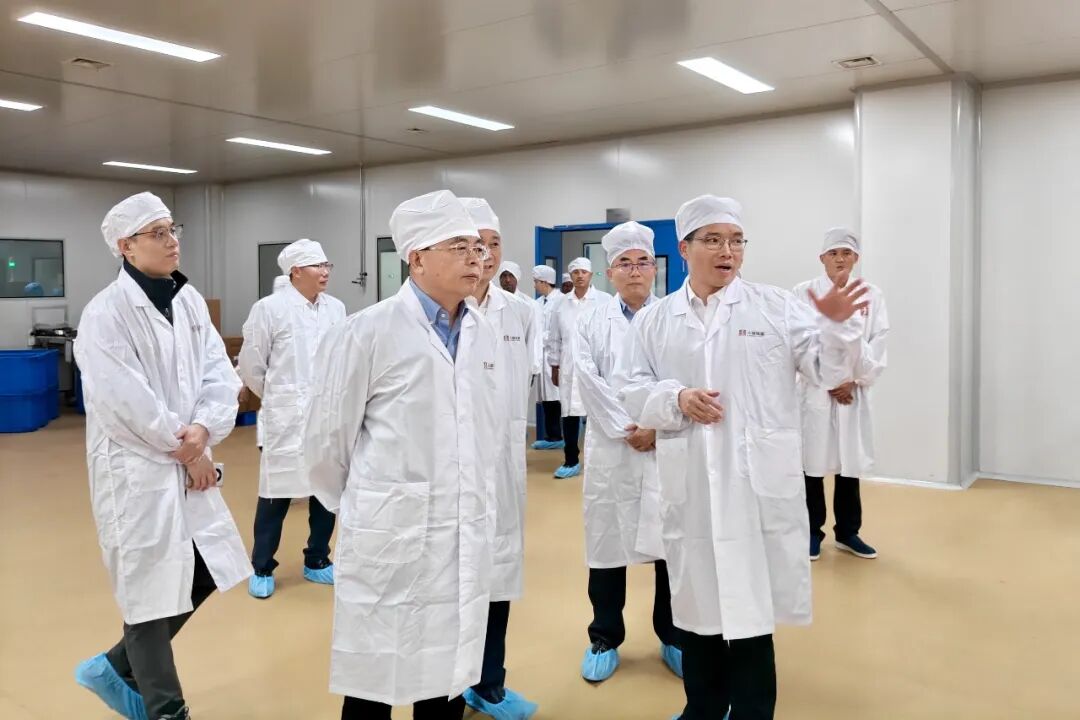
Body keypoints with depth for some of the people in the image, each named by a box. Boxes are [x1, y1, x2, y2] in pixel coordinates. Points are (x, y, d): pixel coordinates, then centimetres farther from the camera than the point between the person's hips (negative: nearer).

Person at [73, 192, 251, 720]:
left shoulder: (189, 300, 6)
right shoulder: (106, 313, -14)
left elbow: (220, 374, 1)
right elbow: (128, 401, -19)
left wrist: (202, 428, -16)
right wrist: (185, 450, -11)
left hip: (189, 463, 7)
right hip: (136, 468, -7)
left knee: (207, 572, 14)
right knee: (150, 589, 4)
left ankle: (116, 669, 34)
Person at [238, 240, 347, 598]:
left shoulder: (336, 308, 4)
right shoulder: (270, 308, -7)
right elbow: (250, 366, 0)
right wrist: (277, 397, 10)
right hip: (287, 418, -4)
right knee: (276, 494, 4)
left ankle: (317, 562, 28)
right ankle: (262, 569, 21)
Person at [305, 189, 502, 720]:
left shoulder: (483, 334, 6)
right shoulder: (368, 332, -12)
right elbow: (326, 437, -5)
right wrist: (358, 505, 7)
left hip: (466, 537, 5)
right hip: (392, 536, -5)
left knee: (447, 675, 17)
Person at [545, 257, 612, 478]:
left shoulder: (606, 301, -2)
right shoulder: (561, 304, 9)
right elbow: (554, 338, 13)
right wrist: (554, 367, 11)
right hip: (569, 368, 3)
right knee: (569, 413, 5)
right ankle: (571, 461, 15)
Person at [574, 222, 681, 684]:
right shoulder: (592, 323, 7)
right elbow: (589, 382, -4)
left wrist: (656, 427, -13)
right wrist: (626, 428, -13)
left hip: (667, 448, 0)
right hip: (611, 450, 1)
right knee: (608, 540, 7)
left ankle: (674, 638, 25)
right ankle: (605, 639, 23)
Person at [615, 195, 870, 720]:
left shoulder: (776, 307, 3)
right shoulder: (654, 319, 7)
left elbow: (827, 370, 0)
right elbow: (630, 390, 4)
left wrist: (835, 326, -19)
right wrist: (676, 400, -14)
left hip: (758, 486, -1)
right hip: (689, 488, 2)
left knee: (752, 604, 4)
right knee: (698, 599, 15)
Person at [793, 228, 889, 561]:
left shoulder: (872, 295, 6)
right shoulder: (805, 292, -2)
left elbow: (877, 346, 2)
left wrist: (853, 381, -8)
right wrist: (830, 383, -9)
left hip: (854, 391, 3)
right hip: (816, 389, -2)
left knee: (851, 462, 10)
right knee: (813, 462, 3)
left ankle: (847, 532, 25)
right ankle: (812, 532, 17)